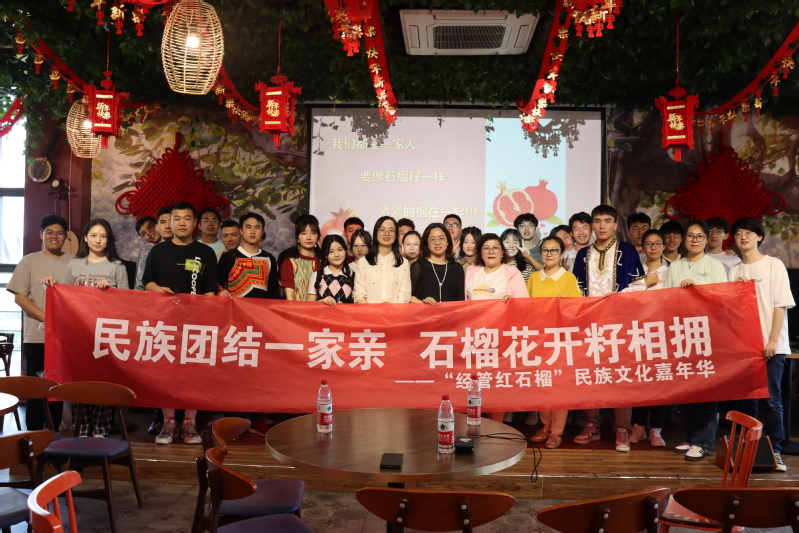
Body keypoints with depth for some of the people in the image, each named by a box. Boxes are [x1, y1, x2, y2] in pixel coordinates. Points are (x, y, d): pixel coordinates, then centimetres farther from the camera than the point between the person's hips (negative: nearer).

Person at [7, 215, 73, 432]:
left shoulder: (73, 262, 7)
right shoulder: (29, 261, 3)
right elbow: (19, 297, -2)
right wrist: (46, 317, -13)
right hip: (37, 336, -1)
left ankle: (53, 431, 18)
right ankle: (34, 433, 15)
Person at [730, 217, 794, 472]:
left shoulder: (774, 265, 0)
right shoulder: (735, 271, 12)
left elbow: (781, 305, -5)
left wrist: (773, 340, -11)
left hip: (771, 346, -4)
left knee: (772, 400, -3)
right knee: (746, 400, 7)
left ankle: (775, 451, 4)